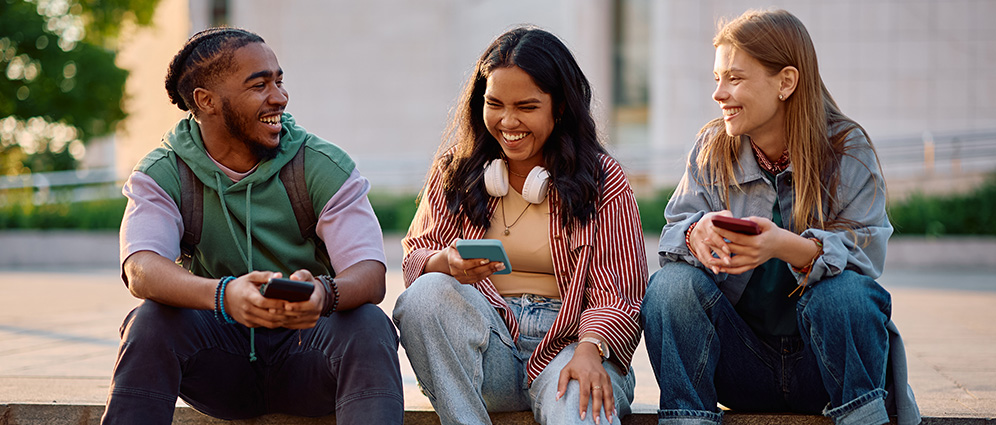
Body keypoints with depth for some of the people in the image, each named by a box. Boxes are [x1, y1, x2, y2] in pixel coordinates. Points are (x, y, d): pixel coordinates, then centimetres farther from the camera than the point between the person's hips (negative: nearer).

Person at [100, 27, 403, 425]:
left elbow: (370, 275, -16)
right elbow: (141, 270, -22)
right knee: (152, 320, -28)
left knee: (368, 324, -30)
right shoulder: (162, 175, -3)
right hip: (220, 362, 0)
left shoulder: (324, 167, -4)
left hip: (306, 348, 0)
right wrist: (223, 294, -44)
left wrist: (324, 293, -42)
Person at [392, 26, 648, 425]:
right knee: (426, 294, -30)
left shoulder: (603, 180, 6)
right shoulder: (455, 170, 14)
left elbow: (616, 292, -1)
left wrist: (589, 349, -23)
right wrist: (447, 264, -16)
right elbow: (415, 258, 10)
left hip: (567, 341, -3)